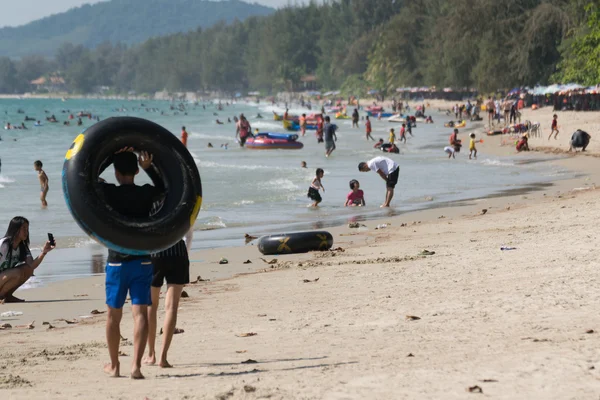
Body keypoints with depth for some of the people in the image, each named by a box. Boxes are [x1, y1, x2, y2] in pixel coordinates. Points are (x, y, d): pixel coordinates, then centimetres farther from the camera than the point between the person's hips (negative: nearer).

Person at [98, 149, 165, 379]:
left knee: (113, 314, 13)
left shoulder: (109, 193, -10)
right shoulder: (147, 194, -3)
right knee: (140, 312, -3)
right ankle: (136, 366, -16)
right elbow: (165, 187, 19)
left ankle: (114, 366, 23)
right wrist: (149, 168, 6)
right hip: (143, 262, 1)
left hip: (117, 262, -1)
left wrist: (113, 156, 3)